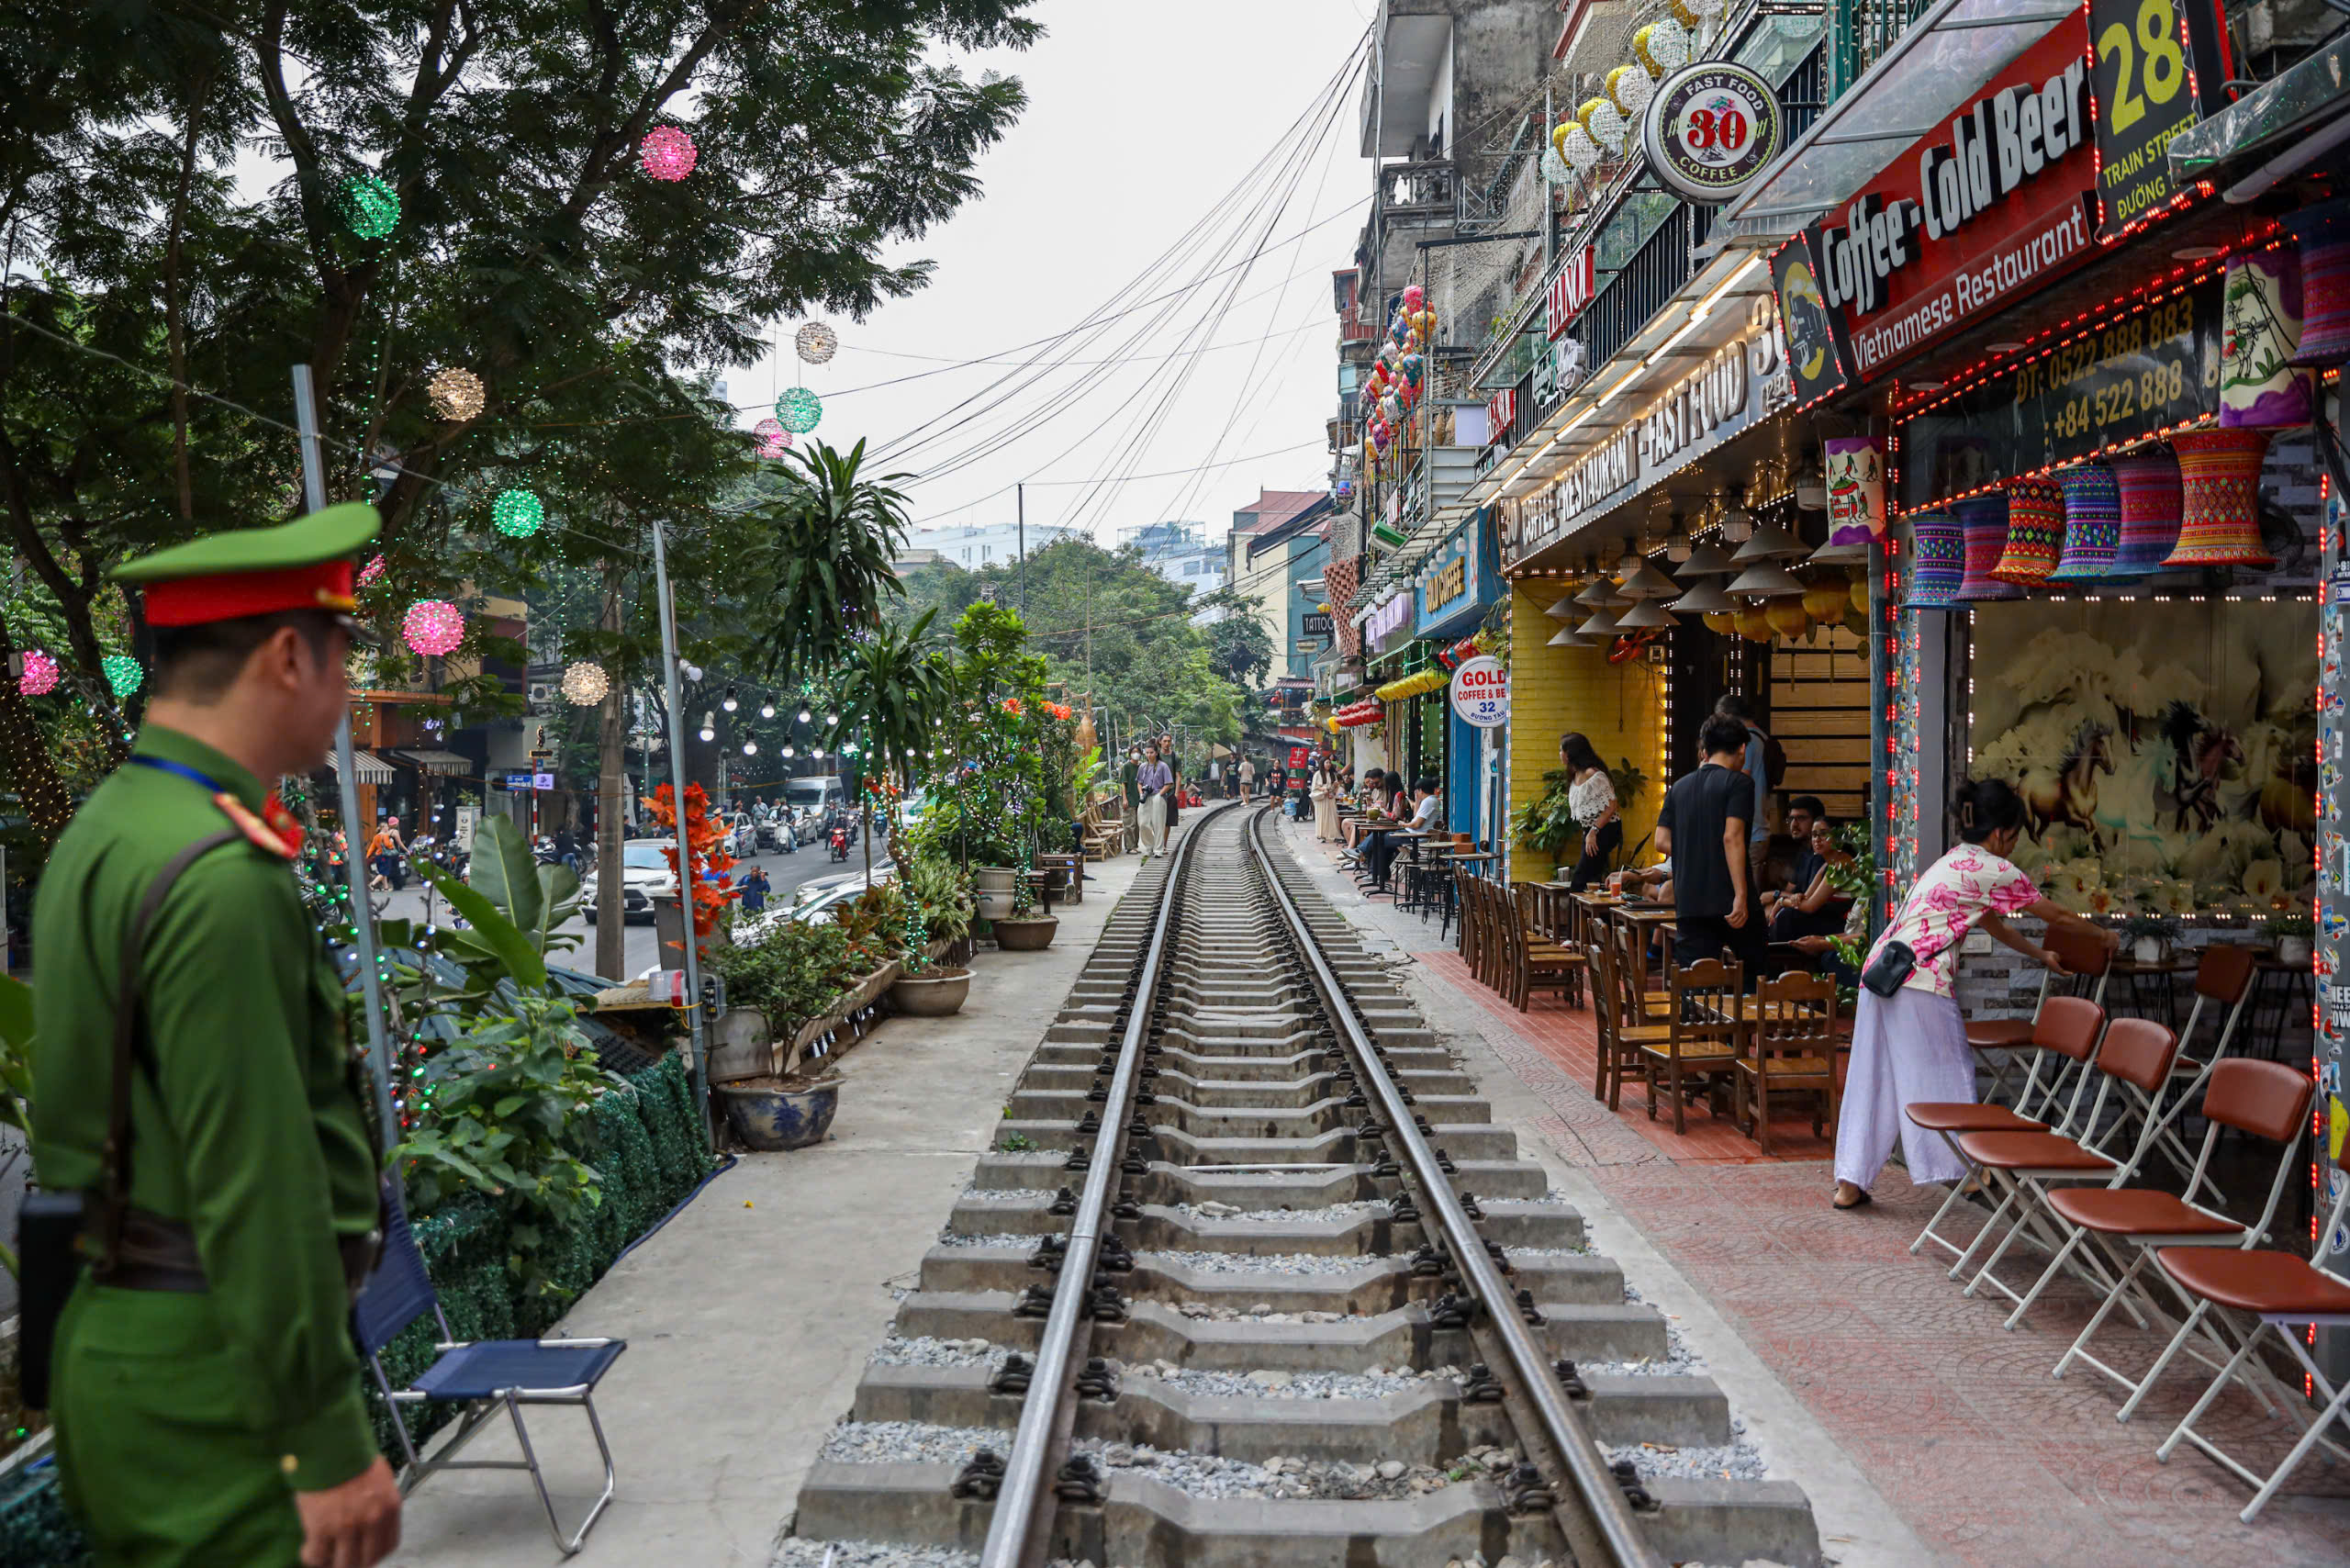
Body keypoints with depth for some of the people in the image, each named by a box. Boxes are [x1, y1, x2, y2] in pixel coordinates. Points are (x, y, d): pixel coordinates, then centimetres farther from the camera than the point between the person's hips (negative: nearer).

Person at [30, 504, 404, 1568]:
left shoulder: (96, 832, 9)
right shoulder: (222, 878, -22)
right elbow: (257, 1184, -24)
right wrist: (332, 1443, -18)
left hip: (115, 1340, 10)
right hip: (213, 1381, -10)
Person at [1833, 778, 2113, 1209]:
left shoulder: (1954, 862, 23)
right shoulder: (1994, 870, -3)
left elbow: (1992, 924, 34)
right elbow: (2057, 916, 9)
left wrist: (2039, 954, 43)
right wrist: (2103, 934, 26)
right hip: (1920, 981, -8)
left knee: (1872, 1077, 8)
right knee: (1945, 1074, 7)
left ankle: (1850, 1184, 8)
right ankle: (1968, 1169, 21)